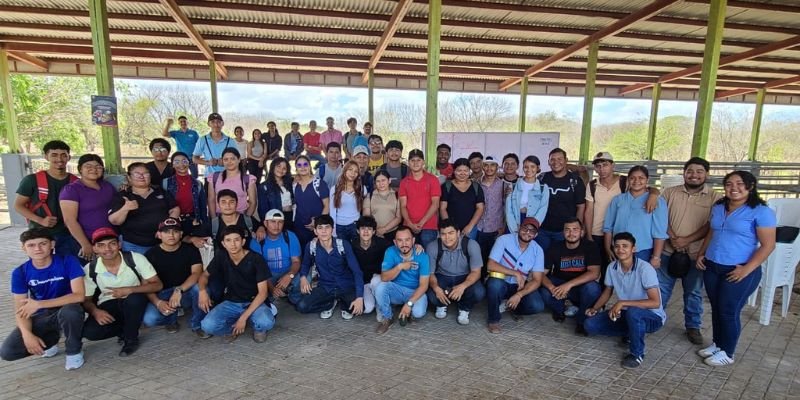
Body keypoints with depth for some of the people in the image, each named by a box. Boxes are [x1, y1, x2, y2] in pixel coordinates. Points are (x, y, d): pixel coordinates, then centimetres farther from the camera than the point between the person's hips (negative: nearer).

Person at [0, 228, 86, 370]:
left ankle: (74, 350, -9)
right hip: (40, 317, 4)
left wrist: (39, 304, -28)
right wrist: (27, 334, -22)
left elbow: (79, 295, -24)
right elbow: (20, 309, -6)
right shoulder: (20, 272, -7)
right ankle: (50, 340, 14)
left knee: (70, 312, -38)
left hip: (65, 311, -3)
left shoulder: (68, 261, -17)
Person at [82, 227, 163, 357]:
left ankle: (131, 338, -10)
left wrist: (128, 290, -31)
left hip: (134, 304, -2)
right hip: (108, 306, 2)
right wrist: (95, 311, -23)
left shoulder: (136, 259, -18)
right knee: (88, 331, -27)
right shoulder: (89, 269, -11)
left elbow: (158, 285, -17)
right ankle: (126, 328, 4)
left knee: (135, 298, -37)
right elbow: (86, 300, 0)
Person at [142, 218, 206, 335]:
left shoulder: (191, 250, -5)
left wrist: (179, 290, -34)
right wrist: (158, 302, -24)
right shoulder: (151, 254, -3)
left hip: (187, 292, 0)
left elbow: (197, 273, -18)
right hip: (163, 295, 1)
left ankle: (198, 324, -9)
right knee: (149, 319, -29)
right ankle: (172, 318, 9)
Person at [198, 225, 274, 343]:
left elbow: (263, 292, -17)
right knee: (208, 326, -25)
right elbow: (205, 275, 8)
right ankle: (234, 327, 8)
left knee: (266, 323, -34)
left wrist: (243, 317, -23)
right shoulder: (220, 257, -7)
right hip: (231, 302, 3)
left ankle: (258, 328, 5)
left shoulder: (256, 259, -18)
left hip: (254, 302, -3)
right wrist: (202, 290, -16)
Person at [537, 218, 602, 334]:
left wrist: (569, 284, -37)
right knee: (544, 291, -30)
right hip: (559, 285, 1)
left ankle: (581, 320, -5)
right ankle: (559, 310, 7)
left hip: (581, 287, -1)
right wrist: (552, 288, -35)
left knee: (592, 288, -34)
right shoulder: (555, 248, -9)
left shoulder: (590, 247, -12)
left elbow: (594, 273, -25)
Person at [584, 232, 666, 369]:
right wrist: (595, 309, -7)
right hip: (626, 314, 6)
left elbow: (655, 302, -28)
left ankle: (637, 354, -13)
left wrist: (622, 303, -32)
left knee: (632, 312, -40)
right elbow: (608, 291, 9)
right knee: (590, 324, -10)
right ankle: (630, 334, 12)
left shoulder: (645, 268, -24)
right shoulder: (612, 267, -7)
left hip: (652, 317, -5)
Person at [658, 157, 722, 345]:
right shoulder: (670, 192, 2)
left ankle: (693, 326, 28)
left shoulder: (714, 197, -2)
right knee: (662, 288, 11)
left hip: (696, 253, -1)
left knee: (694, 292, 13)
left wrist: (686, 240, -17)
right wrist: (672, 238, -13)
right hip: (668, 250, 1)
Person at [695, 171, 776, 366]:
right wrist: (701, 254, 8)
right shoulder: (718, 208, 9)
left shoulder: (761, 211, -10)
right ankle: (717, 344, 31)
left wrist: (747, 269, -19)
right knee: (716, 309, 15)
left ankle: (727, 352, 19)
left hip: (738, 271, -6)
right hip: (712, 268, 6)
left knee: (729, 311, 2)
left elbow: (768, 245, -13)